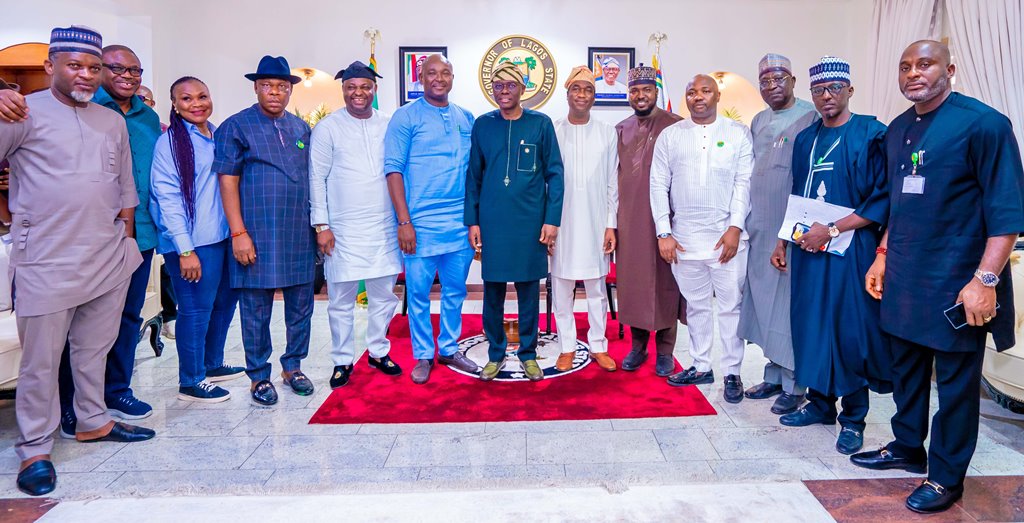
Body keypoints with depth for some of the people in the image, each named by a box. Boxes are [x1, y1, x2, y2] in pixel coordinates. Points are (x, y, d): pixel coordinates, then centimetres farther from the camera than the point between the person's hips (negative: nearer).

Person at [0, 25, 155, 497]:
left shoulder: (113, 121, 13)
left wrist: (126, 234, 14)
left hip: (109, 259, 5)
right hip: (47, 261, -5)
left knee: (94, 348, 16)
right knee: (41, 359, 3)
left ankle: (93, 421, 32)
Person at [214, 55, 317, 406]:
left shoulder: (301, 128, 13)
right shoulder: (235, 127, -1)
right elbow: (227, 182, -6)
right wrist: (238, 233, -12)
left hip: (300, 234, 4)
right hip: (257, 235, -4)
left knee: (301, 305, 9)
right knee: (256, 309, 4)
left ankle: (293, 367, 25)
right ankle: (259, 376, 19)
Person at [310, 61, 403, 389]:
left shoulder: (389, 126, 8)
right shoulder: (328, 128, 0)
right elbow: (316, 179, -2)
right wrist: (321, 226, -7)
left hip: (385, 227, 3)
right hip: (344, 230, -3)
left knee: (384, 295, 11)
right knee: (341, 300, 4)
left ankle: (378, 352, 27)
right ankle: (342, 361, 18)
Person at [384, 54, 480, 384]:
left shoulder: (466, 118, 11)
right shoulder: (406, 117, -1)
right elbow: (394, 170, -6)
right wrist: (404, 221, -12)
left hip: (461, 222, 4)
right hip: (421, 223, -4)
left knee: (455, 290, 12)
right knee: (418, 292, 4)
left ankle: (449, 349, 27)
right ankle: (423, 356, 19)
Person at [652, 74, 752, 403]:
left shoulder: (738, 133, 4)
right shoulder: (670, 136, 7)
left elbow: (744, 182, -1)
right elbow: (659, 185, 4)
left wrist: (735, 228, -10)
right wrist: (664, 233, -2)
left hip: (727, 236, -1)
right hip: (684, 237, 2)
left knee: (731, 305, 3)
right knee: (695, 305, 12)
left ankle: (732, 372, 14)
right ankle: (701, 367, 25)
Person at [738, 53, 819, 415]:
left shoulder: (811, 118, -7)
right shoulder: (759, 121, 14)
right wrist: (746, 222, 15)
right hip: (759, 229, 7)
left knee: (788, 305, -1)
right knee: (764, 302, 11)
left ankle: (794, 386, 12)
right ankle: (774, 376, 24)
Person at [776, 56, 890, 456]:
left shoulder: (871, 135, -6)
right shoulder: (805, 139, 12)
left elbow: (882, 199, -11)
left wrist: (832, 230, -16)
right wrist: (783, 242, 13)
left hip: (850, 249, -6)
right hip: (807, 248, 6)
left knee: (850, 328, 0)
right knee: (810, 321, 10)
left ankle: (853, 418, 14)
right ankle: (820, 403, 26)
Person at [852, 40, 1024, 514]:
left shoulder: (983, 124, -10)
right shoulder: (897, 130, 11)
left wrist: (986, 279, -19)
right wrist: (883, 255, 16)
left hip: (956, 281, -6)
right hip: (904, 277, 7)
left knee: (955, 380, 5)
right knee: (906, 367, 17)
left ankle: (946, 476, 20)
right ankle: (907, 447, 35)